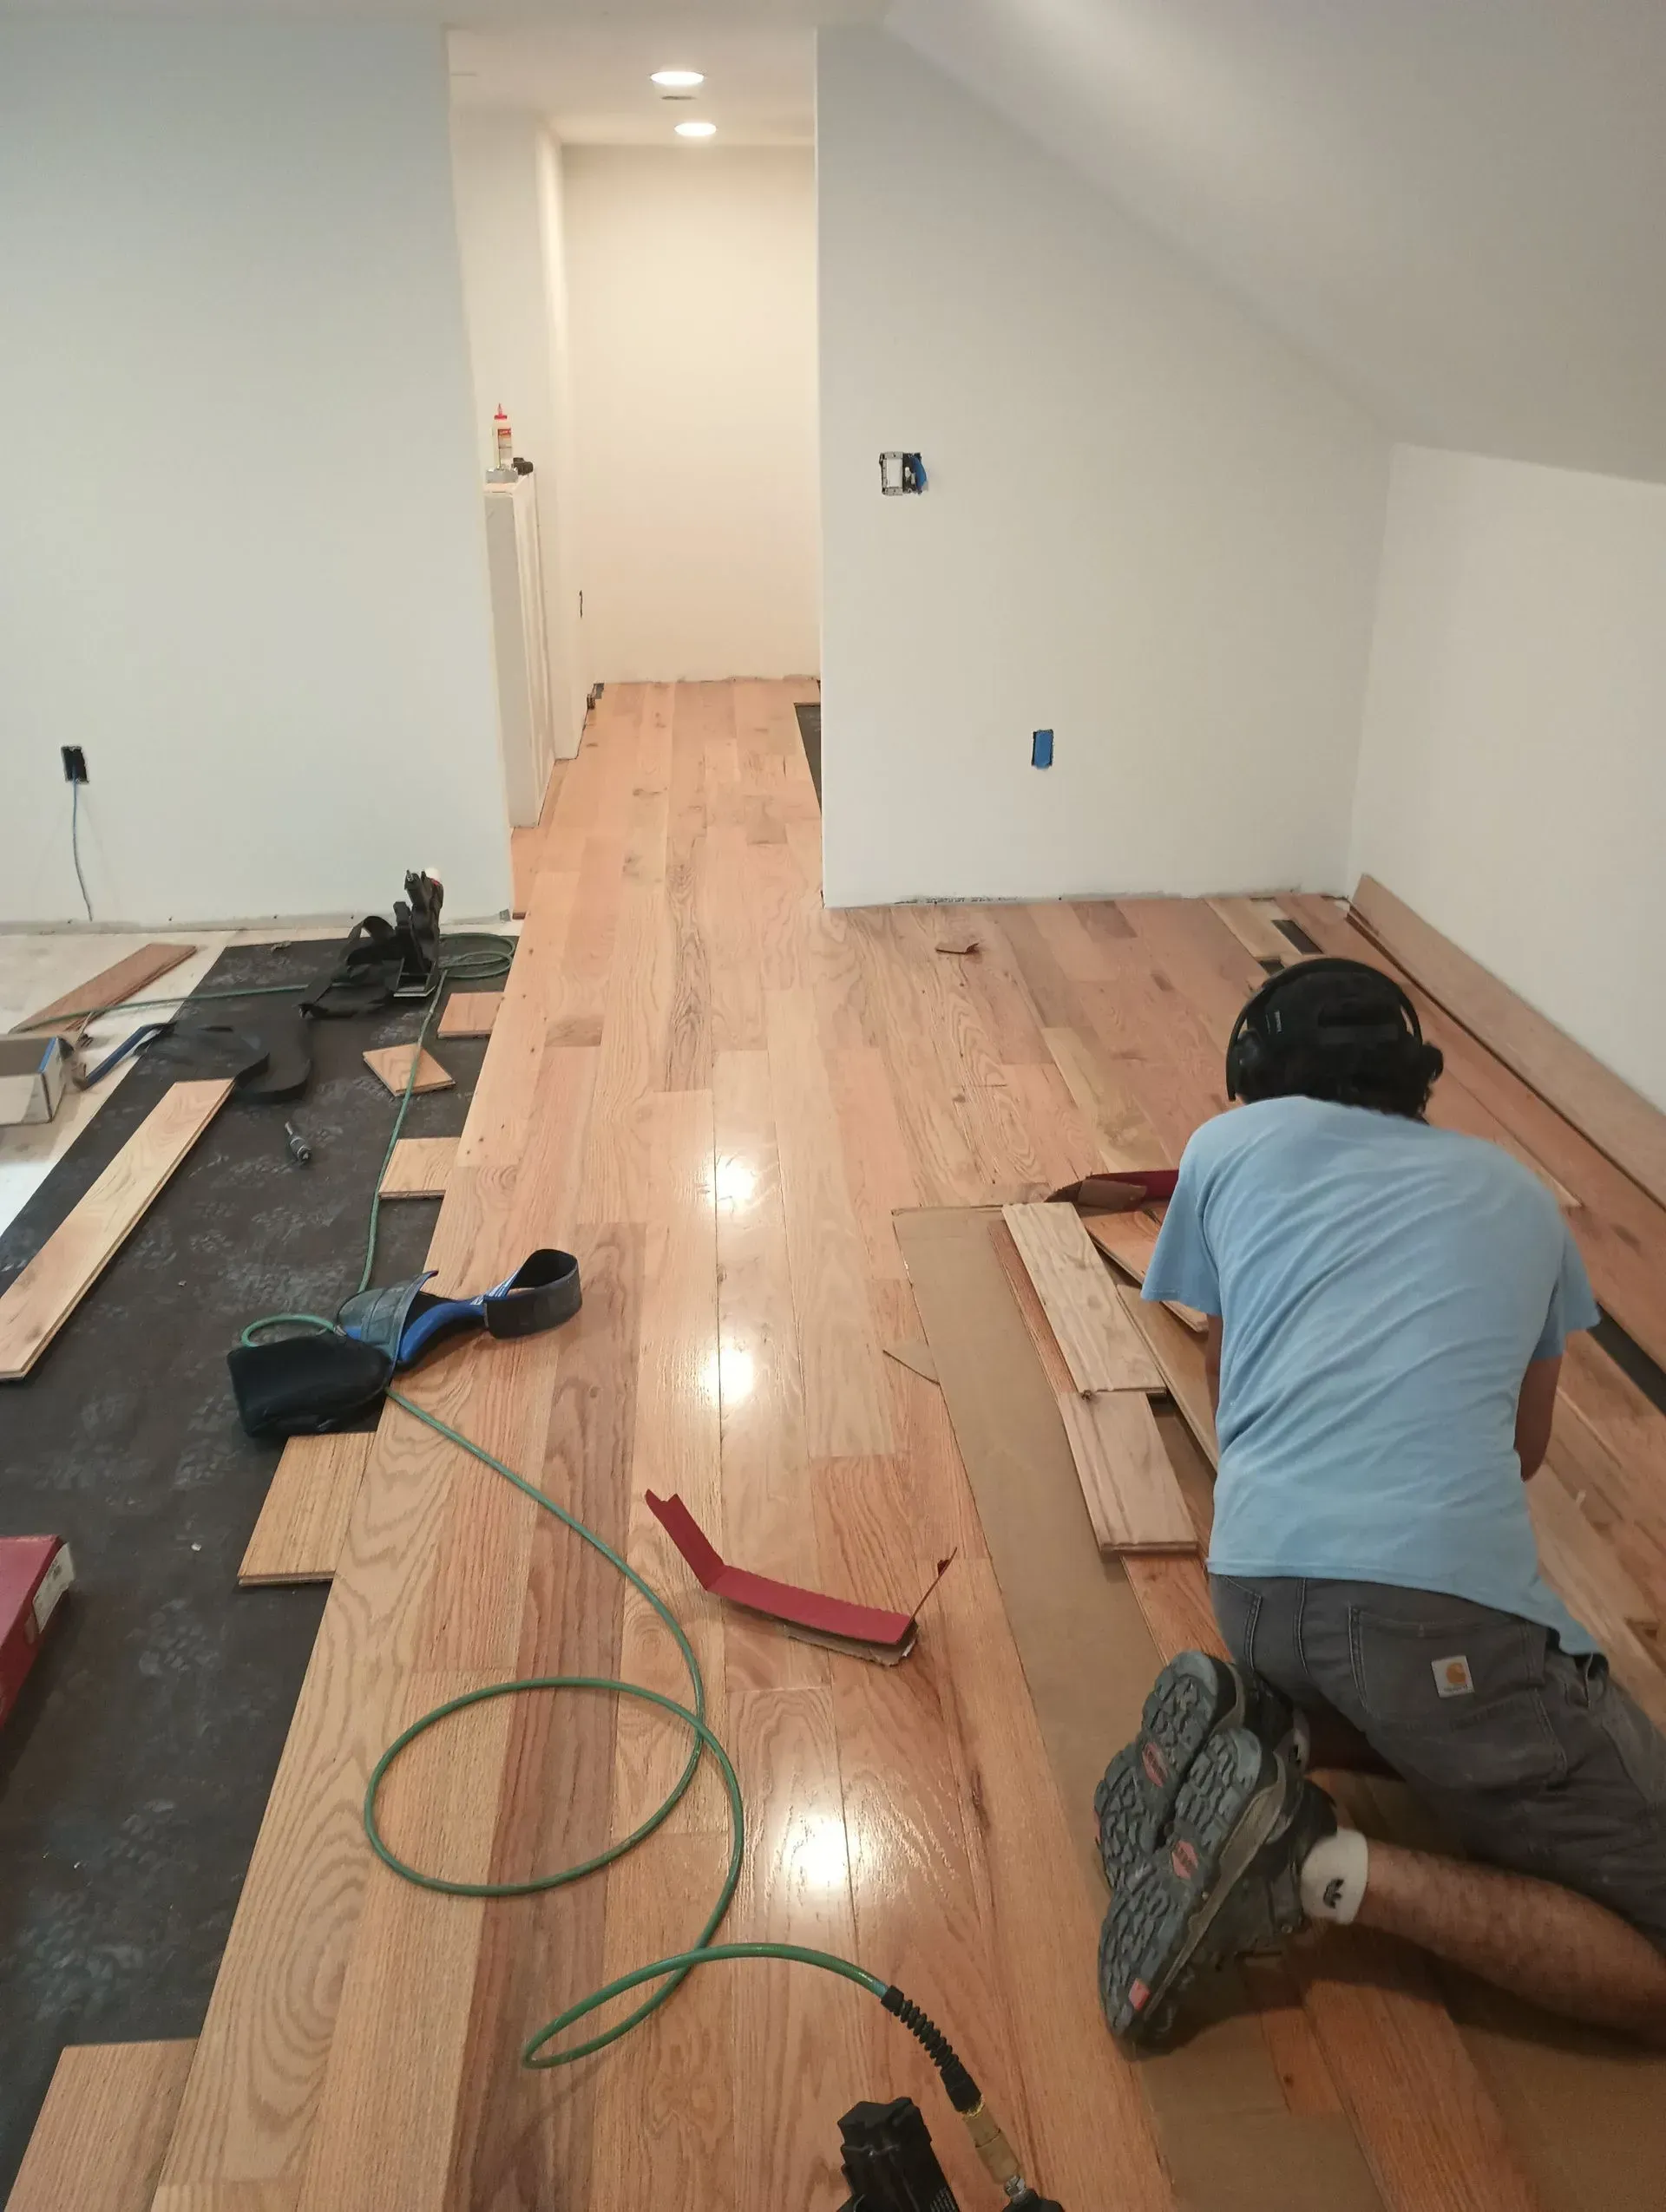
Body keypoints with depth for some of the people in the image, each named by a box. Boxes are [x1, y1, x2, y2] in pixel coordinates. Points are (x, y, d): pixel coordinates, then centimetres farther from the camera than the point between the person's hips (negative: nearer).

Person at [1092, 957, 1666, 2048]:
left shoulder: (1231, 1145, 19)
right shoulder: (1515, 1188, 22)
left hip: (1256, 1585, 3)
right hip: (1446, 1598, -3)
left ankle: (1256, 1724, 7)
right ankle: (1339, 1868, -6)